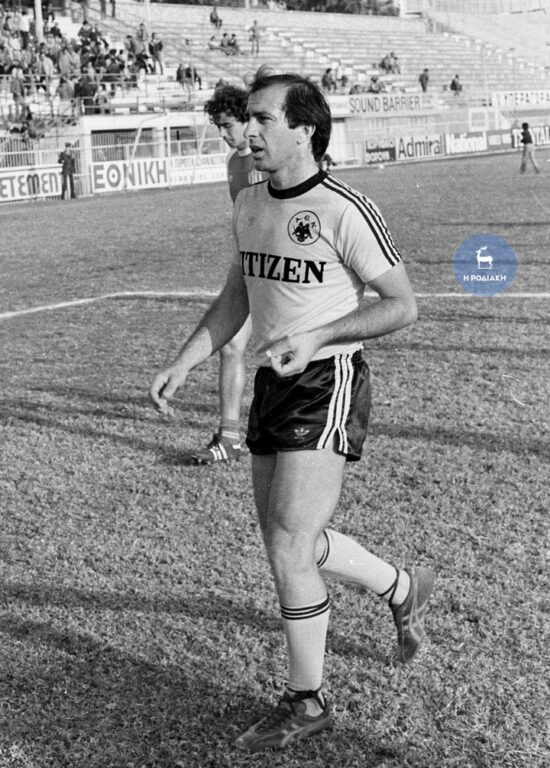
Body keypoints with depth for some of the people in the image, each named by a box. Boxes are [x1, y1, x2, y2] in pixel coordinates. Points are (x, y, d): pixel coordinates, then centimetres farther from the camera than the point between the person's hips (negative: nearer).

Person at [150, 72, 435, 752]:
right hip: (271, 383, 8)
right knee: (288, 539, 14)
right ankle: (402, 588, 39)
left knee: (288, 548, -8)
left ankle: (306, 701, 10)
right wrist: (183, 364, 8)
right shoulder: (249, 205, 9)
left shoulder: (344, 210, -14)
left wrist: (317, 337, -21)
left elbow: (403, 304, -10)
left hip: (327, 387, -8)